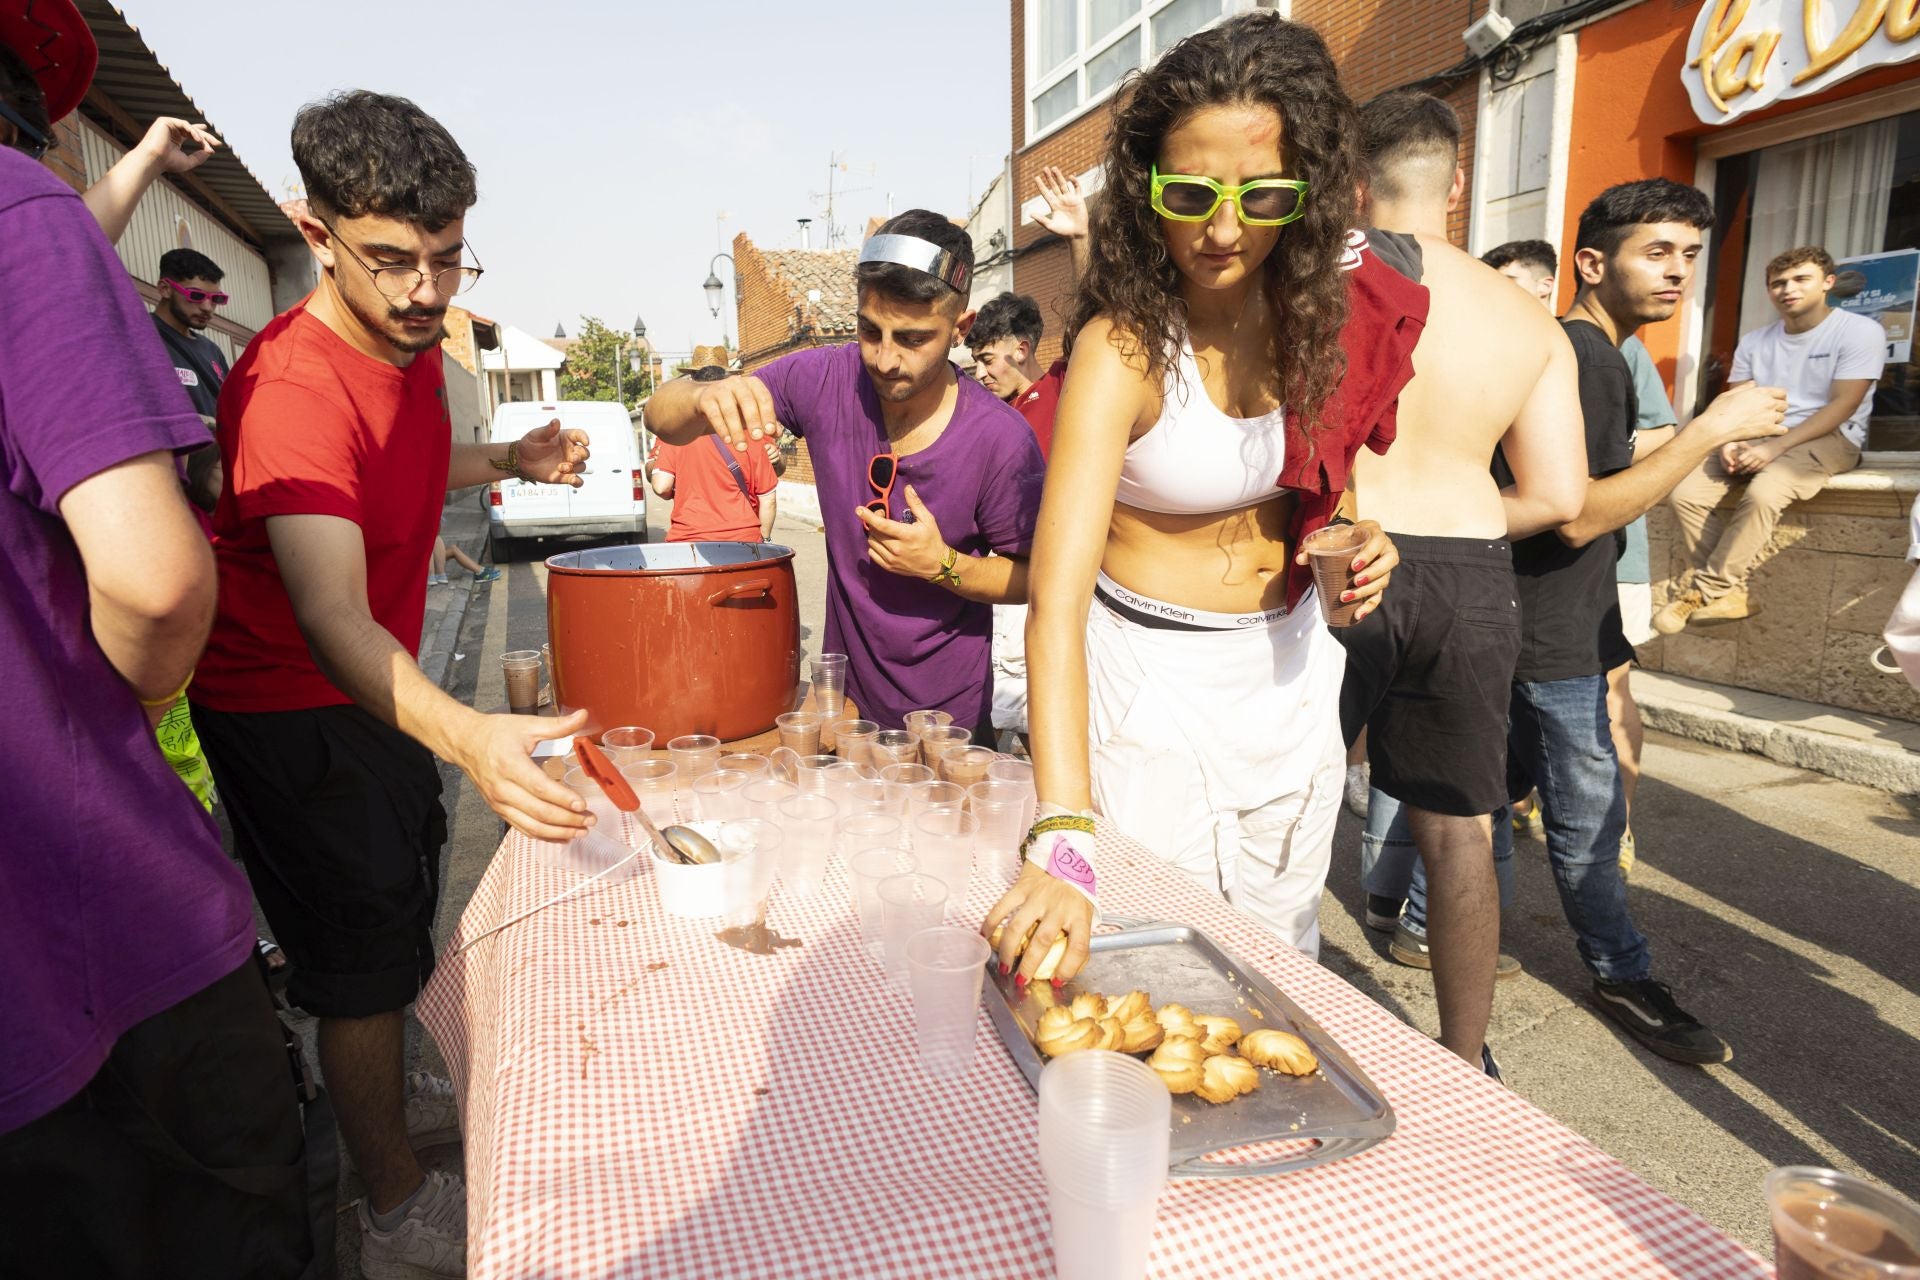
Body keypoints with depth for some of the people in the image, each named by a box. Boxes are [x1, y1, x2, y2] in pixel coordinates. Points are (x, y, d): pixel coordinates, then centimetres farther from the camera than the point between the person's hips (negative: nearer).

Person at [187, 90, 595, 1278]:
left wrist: (511, 459, 1)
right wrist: (468, 736, -60)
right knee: (365, 944, 3)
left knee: (408, 900, 23)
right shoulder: (294, 387, -32)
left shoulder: (415, 343, -4)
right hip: (290, 705, -8)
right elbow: (331, 617, -44)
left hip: (382, 686, 8)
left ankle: (389, 1089, 47)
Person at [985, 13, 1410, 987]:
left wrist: (1357, 539, -9)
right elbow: (1056, 603, -34)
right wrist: (1062, 843, -45)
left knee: (1280, 950, 20)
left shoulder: (1317, 311, -5)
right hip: (1155, 677, -5)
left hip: (1290, 665, 6)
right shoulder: (1124, 346, -23)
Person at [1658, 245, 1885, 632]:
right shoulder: (1754, 342, 12)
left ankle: (1705, 593, -22)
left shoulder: (1860, 331, -4)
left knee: (1762, 493, -36)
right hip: (1758, 440, 6)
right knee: (1685, 495, -19)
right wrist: (1730, 443, -15)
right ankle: (1729, 594, -16)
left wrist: (1775, 447, -23)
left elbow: (1842, 406, -12)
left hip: (1829, 439, -5)